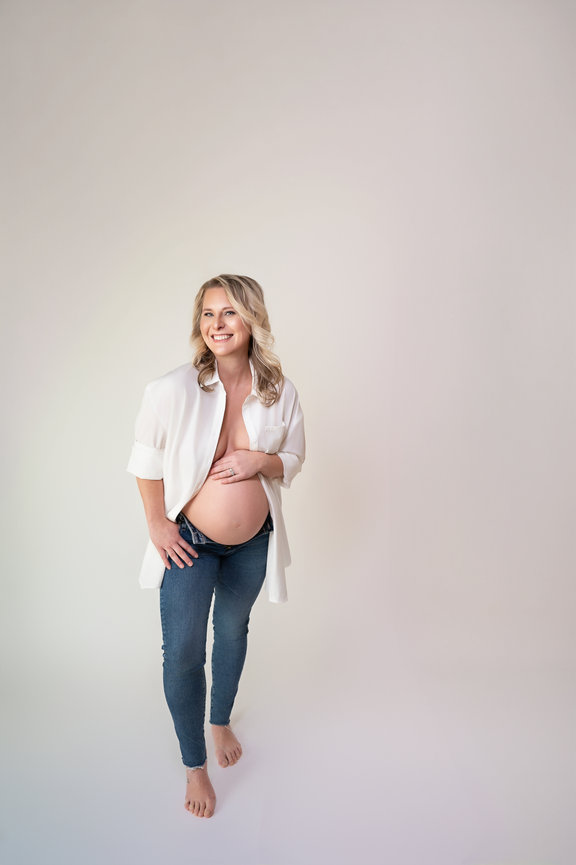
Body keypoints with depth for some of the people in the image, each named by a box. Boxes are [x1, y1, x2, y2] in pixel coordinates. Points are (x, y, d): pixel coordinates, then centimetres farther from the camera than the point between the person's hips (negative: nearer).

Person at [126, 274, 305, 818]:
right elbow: (146, 461, -7)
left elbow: (293, 460, 1)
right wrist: (157, 523, -7)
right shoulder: (173, 390, -21)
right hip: (189, 540, -2)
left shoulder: (279, 393, -12)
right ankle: (194, 764, 28)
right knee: (182, 651, 1)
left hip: (254, 540, 3)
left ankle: (221, 722, 51)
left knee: (233, 630, 22)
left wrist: (259, 461, -20)